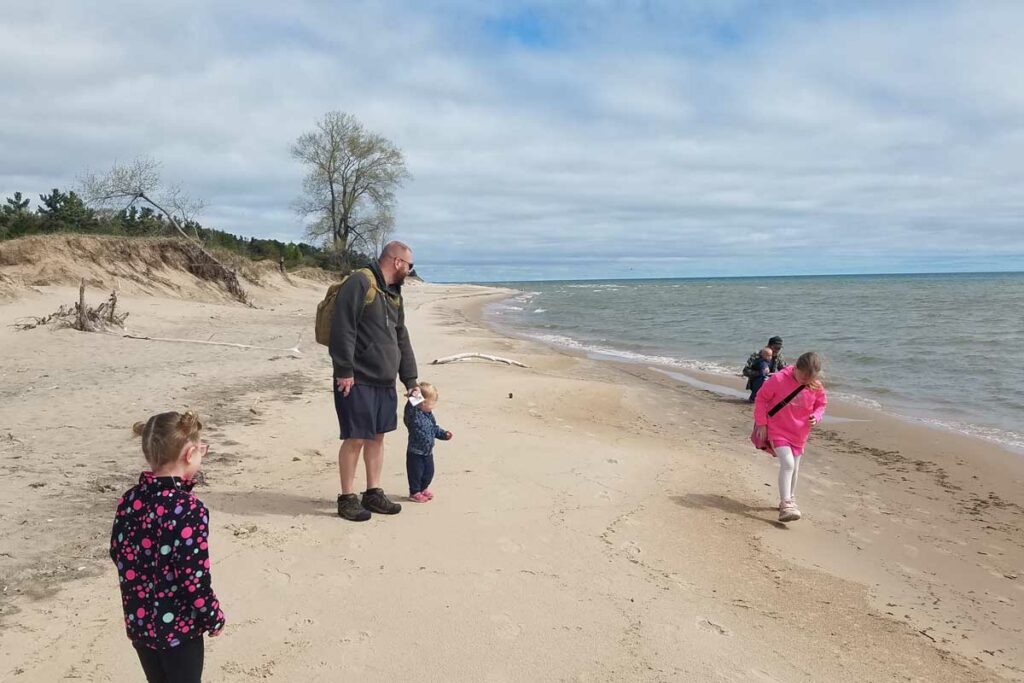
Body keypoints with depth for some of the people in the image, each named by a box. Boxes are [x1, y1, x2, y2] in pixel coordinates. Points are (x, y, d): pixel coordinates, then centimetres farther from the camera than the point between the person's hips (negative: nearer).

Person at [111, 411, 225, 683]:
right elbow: (193, 577, -22)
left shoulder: (129, 500, -5)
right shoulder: (188, 509, -26)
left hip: (138, 621, 7)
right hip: (178, 626, -6)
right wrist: (214, 619, -9)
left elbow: (118, 553, 7)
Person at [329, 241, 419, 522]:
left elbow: (402, 339, 20)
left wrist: (410, 380, 19)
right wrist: (344, 371, -20)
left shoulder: (394, 294, 17)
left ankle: (373, 493, 25)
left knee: (377, 437, 13)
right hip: (357, 381, -8)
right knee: (355, 439, -2)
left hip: (385, 382, 9)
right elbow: (342, 330, -18)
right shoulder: (360, 283, -12)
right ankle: (347, 498, 11)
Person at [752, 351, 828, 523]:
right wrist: (761, 423, -9)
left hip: (799, 434, 5)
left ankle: (790, 500, 35)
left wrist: (816, 416, -12)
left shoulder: (816, 387, -7)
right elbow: (761, 398, -10)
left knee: (794, 468, 16)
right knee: (787, 464, -20)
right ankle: (785, 505, -18)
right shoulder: (779, 379, -19)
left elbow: (821, 403, 10)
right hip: (777, 431, -5)